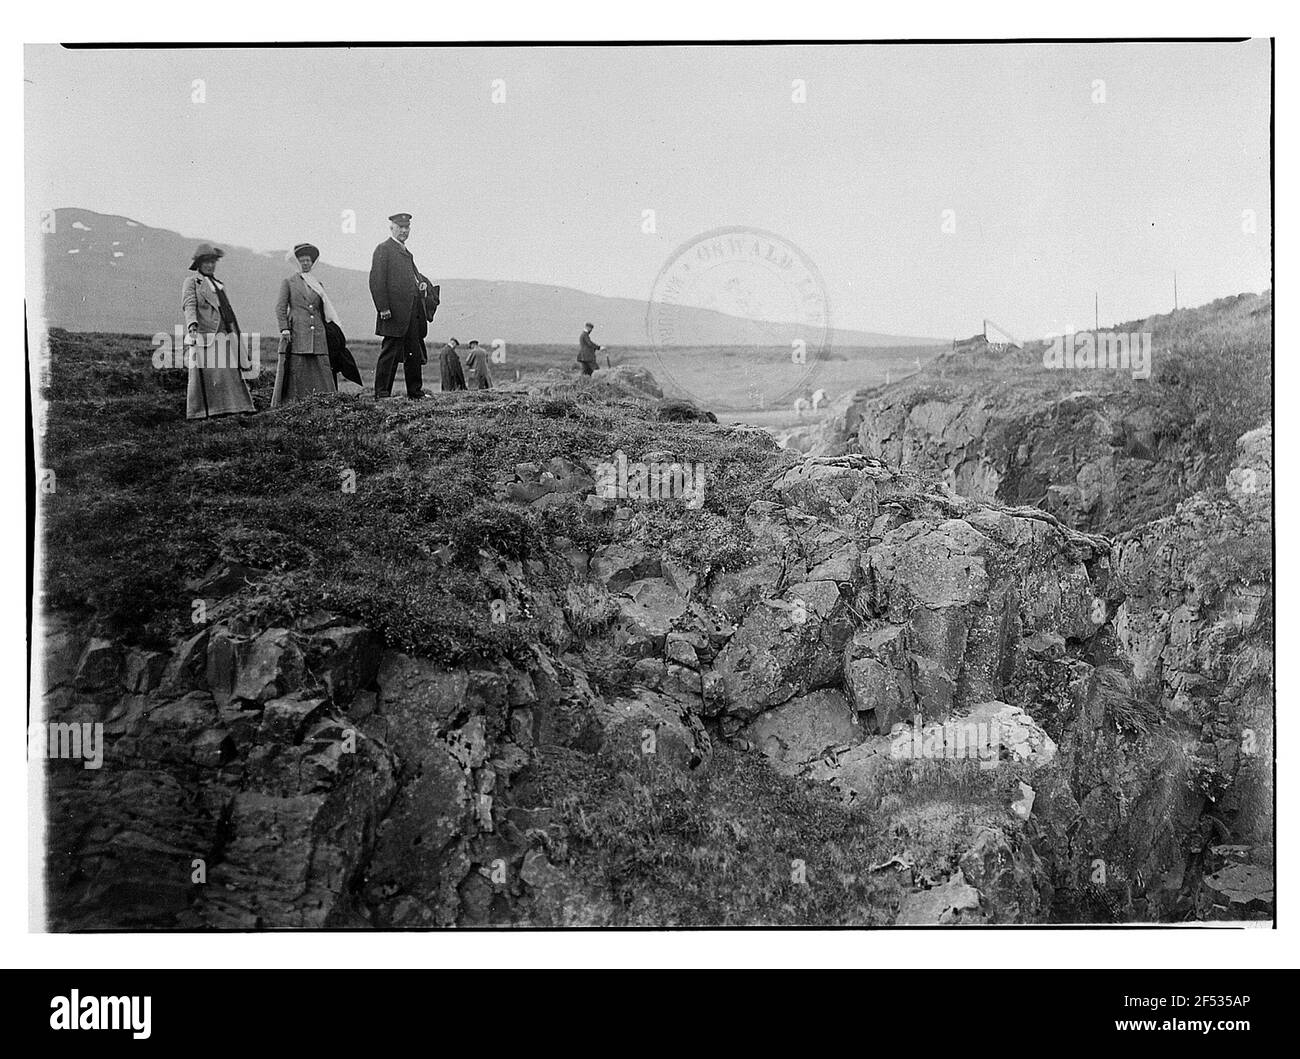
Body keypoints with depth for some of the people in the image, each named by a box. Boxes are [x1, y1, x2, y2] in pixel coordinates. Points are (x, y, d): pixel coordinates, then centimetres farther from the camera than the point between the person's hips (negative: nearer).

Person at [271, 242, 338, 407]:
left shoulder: (318, 284, 19)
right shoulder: (288, 282, 9)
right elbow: (280, 307, 2)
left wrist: (326, 331, 17)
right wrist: (284, 328, -11)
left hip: (317, 334, 4)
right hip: (296, 334, -3)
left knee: (322, 369, -4)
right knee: (296, 370, -6)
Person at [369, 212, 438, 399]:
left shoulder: (406, 252, 22)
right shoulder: (383, 249, -4)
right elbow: (377, 281, -11)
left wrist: (422, 284, 6)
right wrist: (383, 308, -18)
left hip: (414, 312, 8)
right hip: (395, 312, -8)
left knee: (416, 353, 10)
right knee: (390, 352, -6)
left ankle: (415, 391, 17)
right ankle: (382, 392, -1)